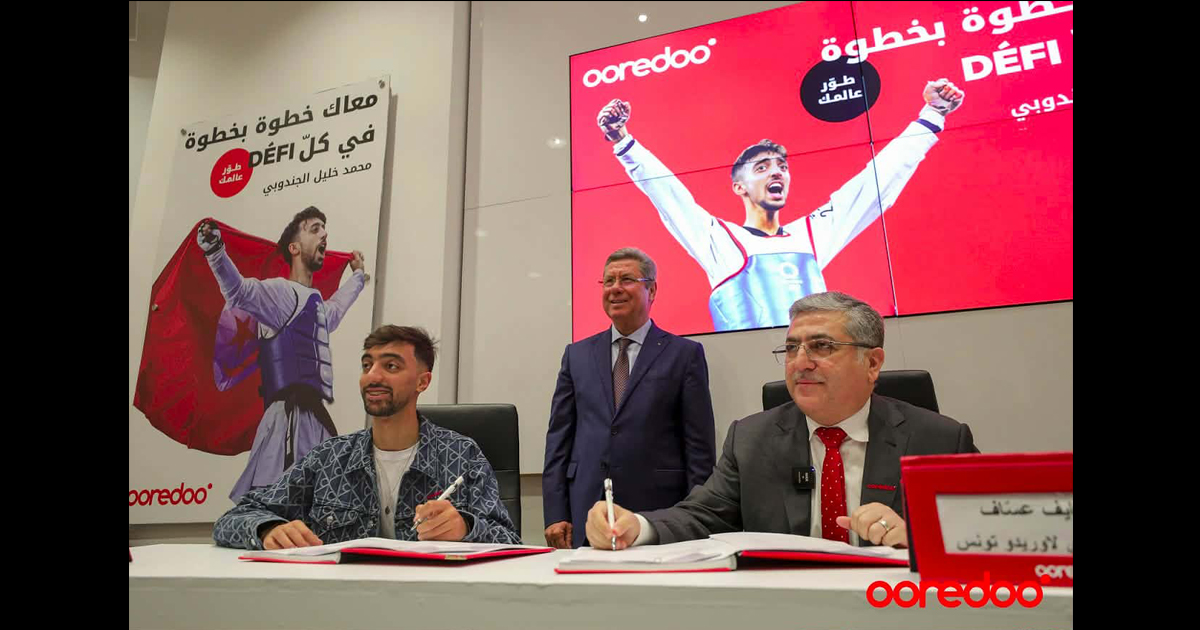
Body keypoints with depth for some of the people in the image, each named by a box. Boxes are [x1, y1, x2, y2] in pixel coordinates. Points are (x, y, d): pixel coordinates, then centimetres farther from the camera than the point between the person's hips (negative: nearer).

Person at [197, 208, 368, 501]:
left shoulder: (315, 302, 23)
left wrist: (357, 276, 62)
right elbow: (239, 290, -26)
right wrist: (215, 251, -45)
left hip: (316, 418, 9)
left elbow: (334, 311, 47)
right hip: (292, 417, -9)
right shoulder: (282, 291, -6)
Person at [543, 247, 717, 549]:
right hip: (585, 517, 3)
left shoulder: (685, 354, 3)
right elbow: (558, 439, 9)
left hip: (658, 516, -2)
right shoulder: (577, 355, 12)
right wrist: (555, 515, 1)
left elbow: (700, 447, 0)